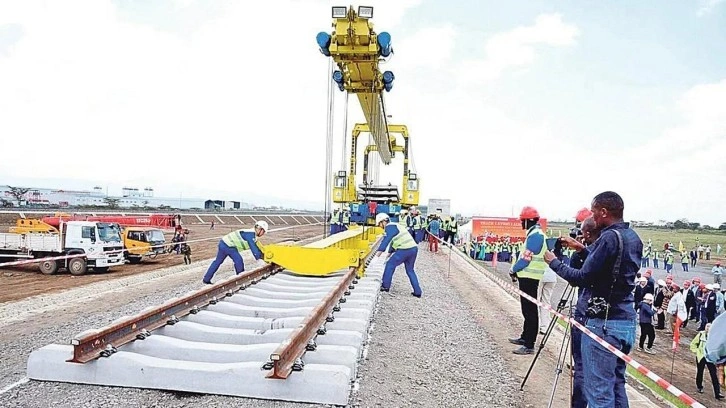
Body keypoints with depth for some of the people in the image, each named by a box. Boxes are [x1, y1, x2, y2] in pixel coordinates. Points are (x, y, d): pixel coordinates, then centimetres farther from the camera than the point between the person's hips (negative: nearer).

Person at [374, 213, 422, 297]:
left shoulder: (389, 227, -5)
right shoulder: (395, 226, 25)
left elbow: (387, 239, -21)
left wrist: (380, 250, -27)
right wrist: (390, 252, 42)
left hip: (405, 250, -9)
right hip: (414, 248, 9)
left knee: (390, 264, 5)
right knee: (410, 270, 18)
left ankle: (385, 286, 10)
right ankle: (417, 292, 17)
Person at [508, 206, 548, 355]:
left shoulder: (535, 235, -17)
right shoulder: (535, 234, 15)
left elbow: (526, 258, -19)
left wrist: (513, 269, -4)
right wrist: (517, 270, 11)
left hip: (529, 278, -10)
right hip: (528, 276, 10)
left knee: (530, 311, -7)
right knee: (527, 309, 19)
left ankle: (529, 345, -3)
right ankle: (525, 337, 32)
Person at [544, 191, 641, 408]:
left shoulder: (610, 238, -16)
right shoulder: (634, 238, 11)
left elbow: (582, 278, -17)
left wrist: (554, 262, -4)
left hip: (603, 323, -9)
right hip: (627, 322, 9)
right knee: (617, 385, 18)